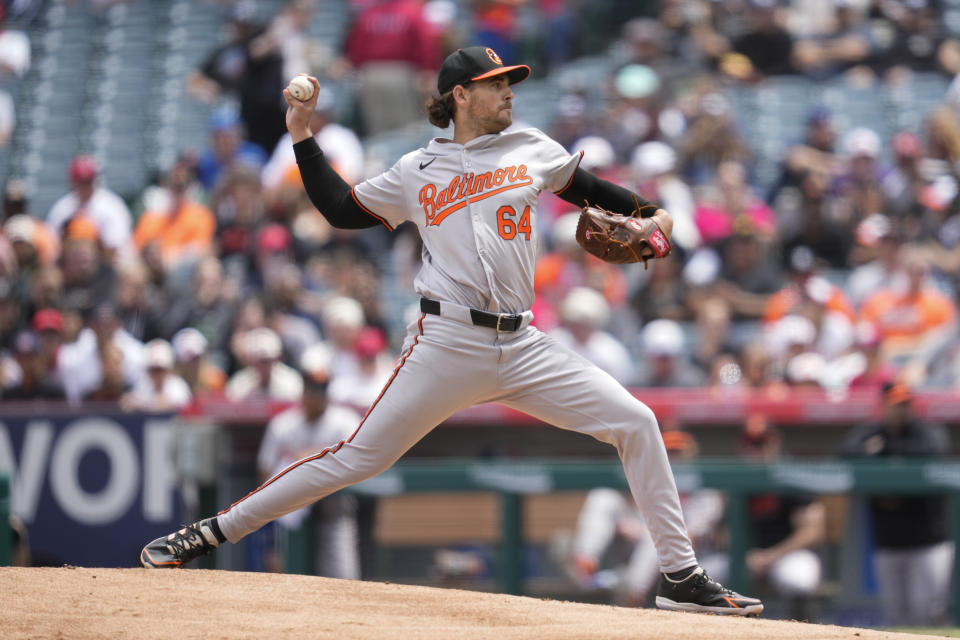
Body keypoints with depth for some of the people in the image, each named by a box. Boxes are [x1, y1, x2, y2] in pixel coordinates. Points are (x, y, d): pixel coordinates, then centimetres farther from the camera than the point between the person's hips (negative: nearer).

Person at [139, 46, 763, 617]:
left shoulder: (532, 150, 14)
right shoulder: (417, 171, 10)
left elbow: (587, 188, 26)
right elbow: (341, 209, 17)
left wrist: (650, 212, 13)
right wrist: (304, 138, 13)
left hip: (522, 349, 3)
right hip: (445, 346, -3)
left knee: (636, 423, -7)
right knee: (356, 457, -8)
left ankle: (681, 577, 0)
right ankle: (210, 533, -1)